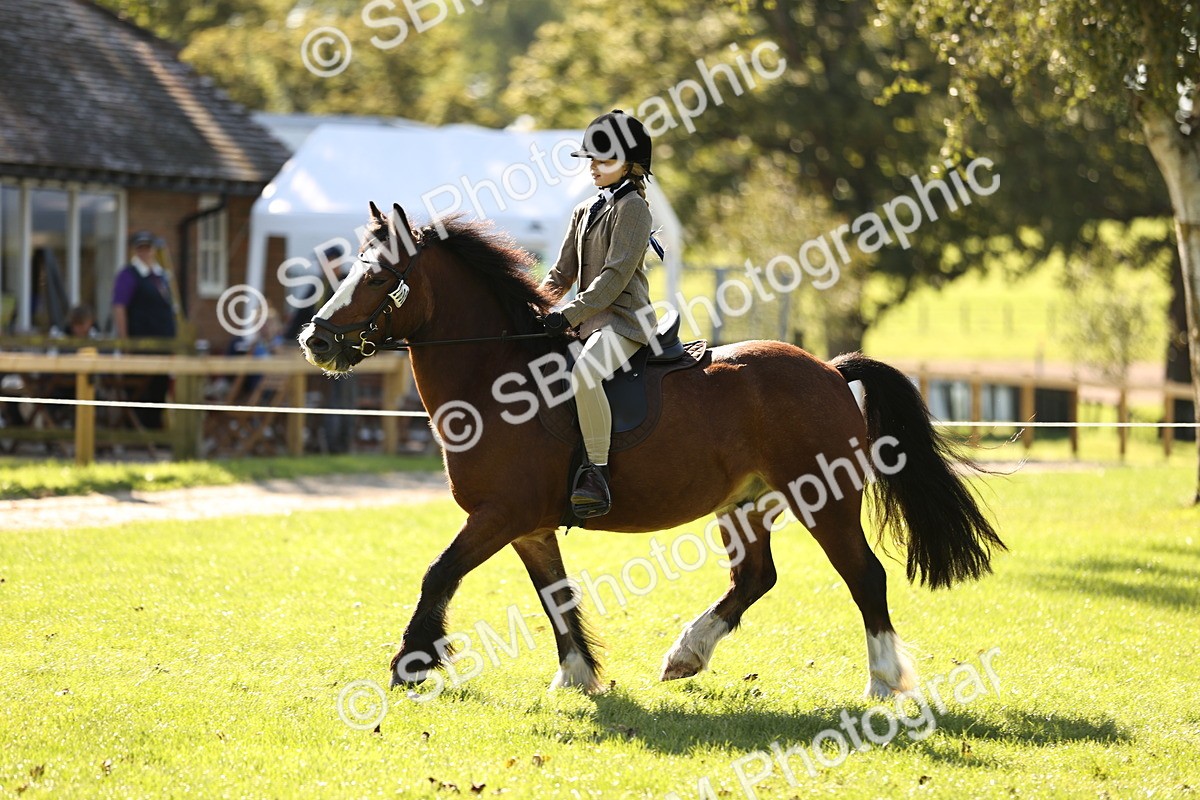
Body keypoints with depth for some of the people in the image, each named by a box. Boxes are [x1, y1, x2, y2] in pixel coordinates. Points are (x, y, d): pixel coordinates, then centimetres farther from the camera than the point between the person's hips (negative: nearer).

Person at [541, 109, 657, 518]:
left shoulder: (632, 208, -7)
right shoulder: (585, 212, 18)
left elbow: (616, 274, -17)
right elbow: (562, 273, 19)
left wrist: (570, 315, -24)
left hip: (623, 319, -10)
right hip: (587, 322, 10)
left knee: (583, 374, -37)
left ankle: (597, 473, -33)